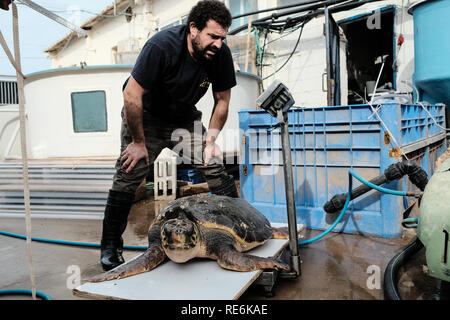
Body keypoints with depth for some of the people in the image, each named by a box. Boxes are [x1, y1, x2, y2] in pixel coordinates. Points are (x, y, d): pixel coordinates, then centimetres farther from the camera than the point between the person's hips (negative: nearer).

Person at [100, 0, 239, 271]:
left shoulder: (221, 54, -16)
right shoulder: (162, 46, -30)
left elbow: (222, 100, -3)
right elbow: (132, 95, -27)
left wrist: (211, 140, -8)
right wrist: (139, 142, -21)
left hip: (185, 118, 4)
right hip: (145, 115, -3)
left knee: (215, 166, -8)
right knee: (129, 175, -11)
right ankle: (110, 246, 3)